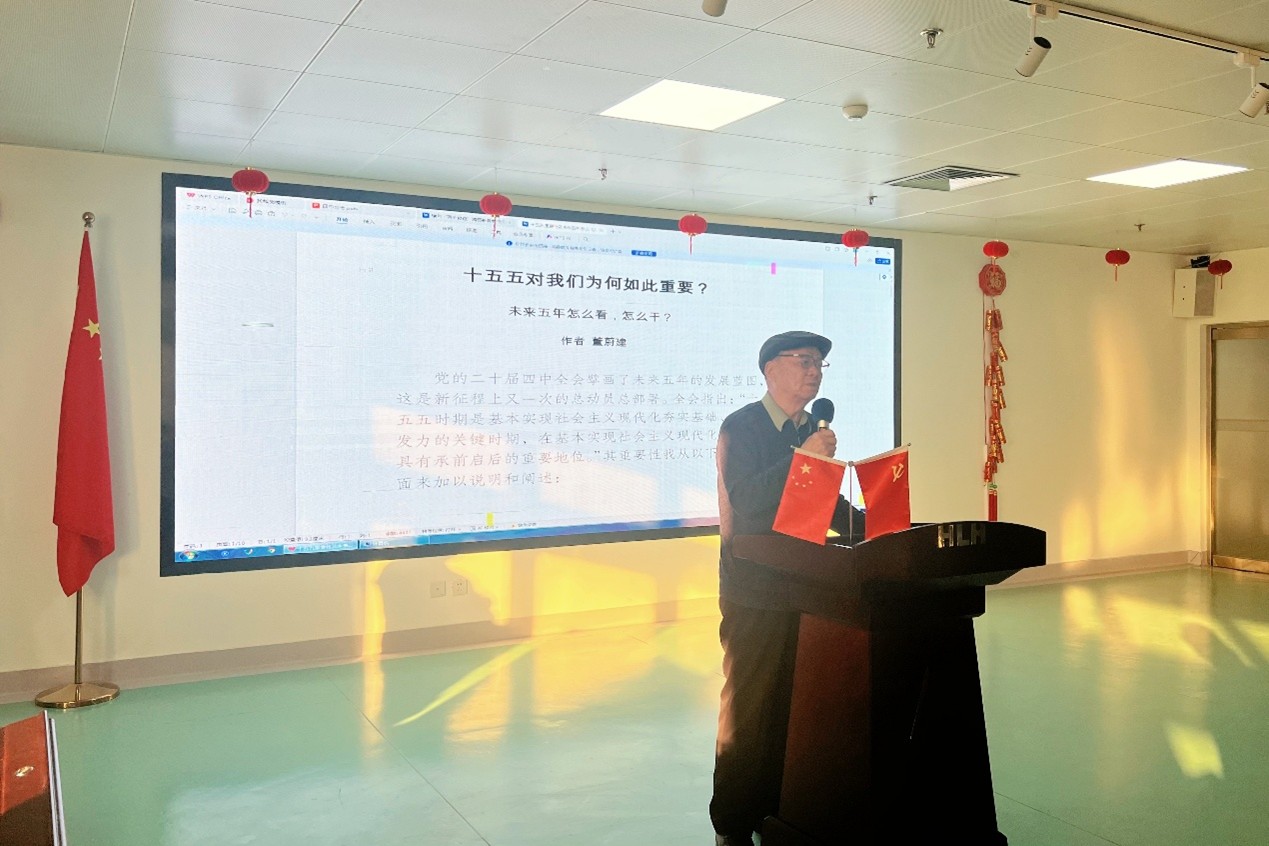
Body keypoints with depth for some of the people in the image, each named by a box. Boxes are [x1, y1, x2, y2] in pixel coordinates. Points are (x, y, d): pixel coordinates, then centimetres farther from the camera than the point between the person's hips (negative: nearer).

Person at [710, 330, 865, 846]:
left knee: (796, 706, 10)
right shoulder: (740, 427, -7)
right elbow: (743, 500, -20)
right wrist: (802, 457, -27)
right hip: (755, 593, -6)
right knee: (748, 708, 1)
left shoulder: (813, 430, 12)